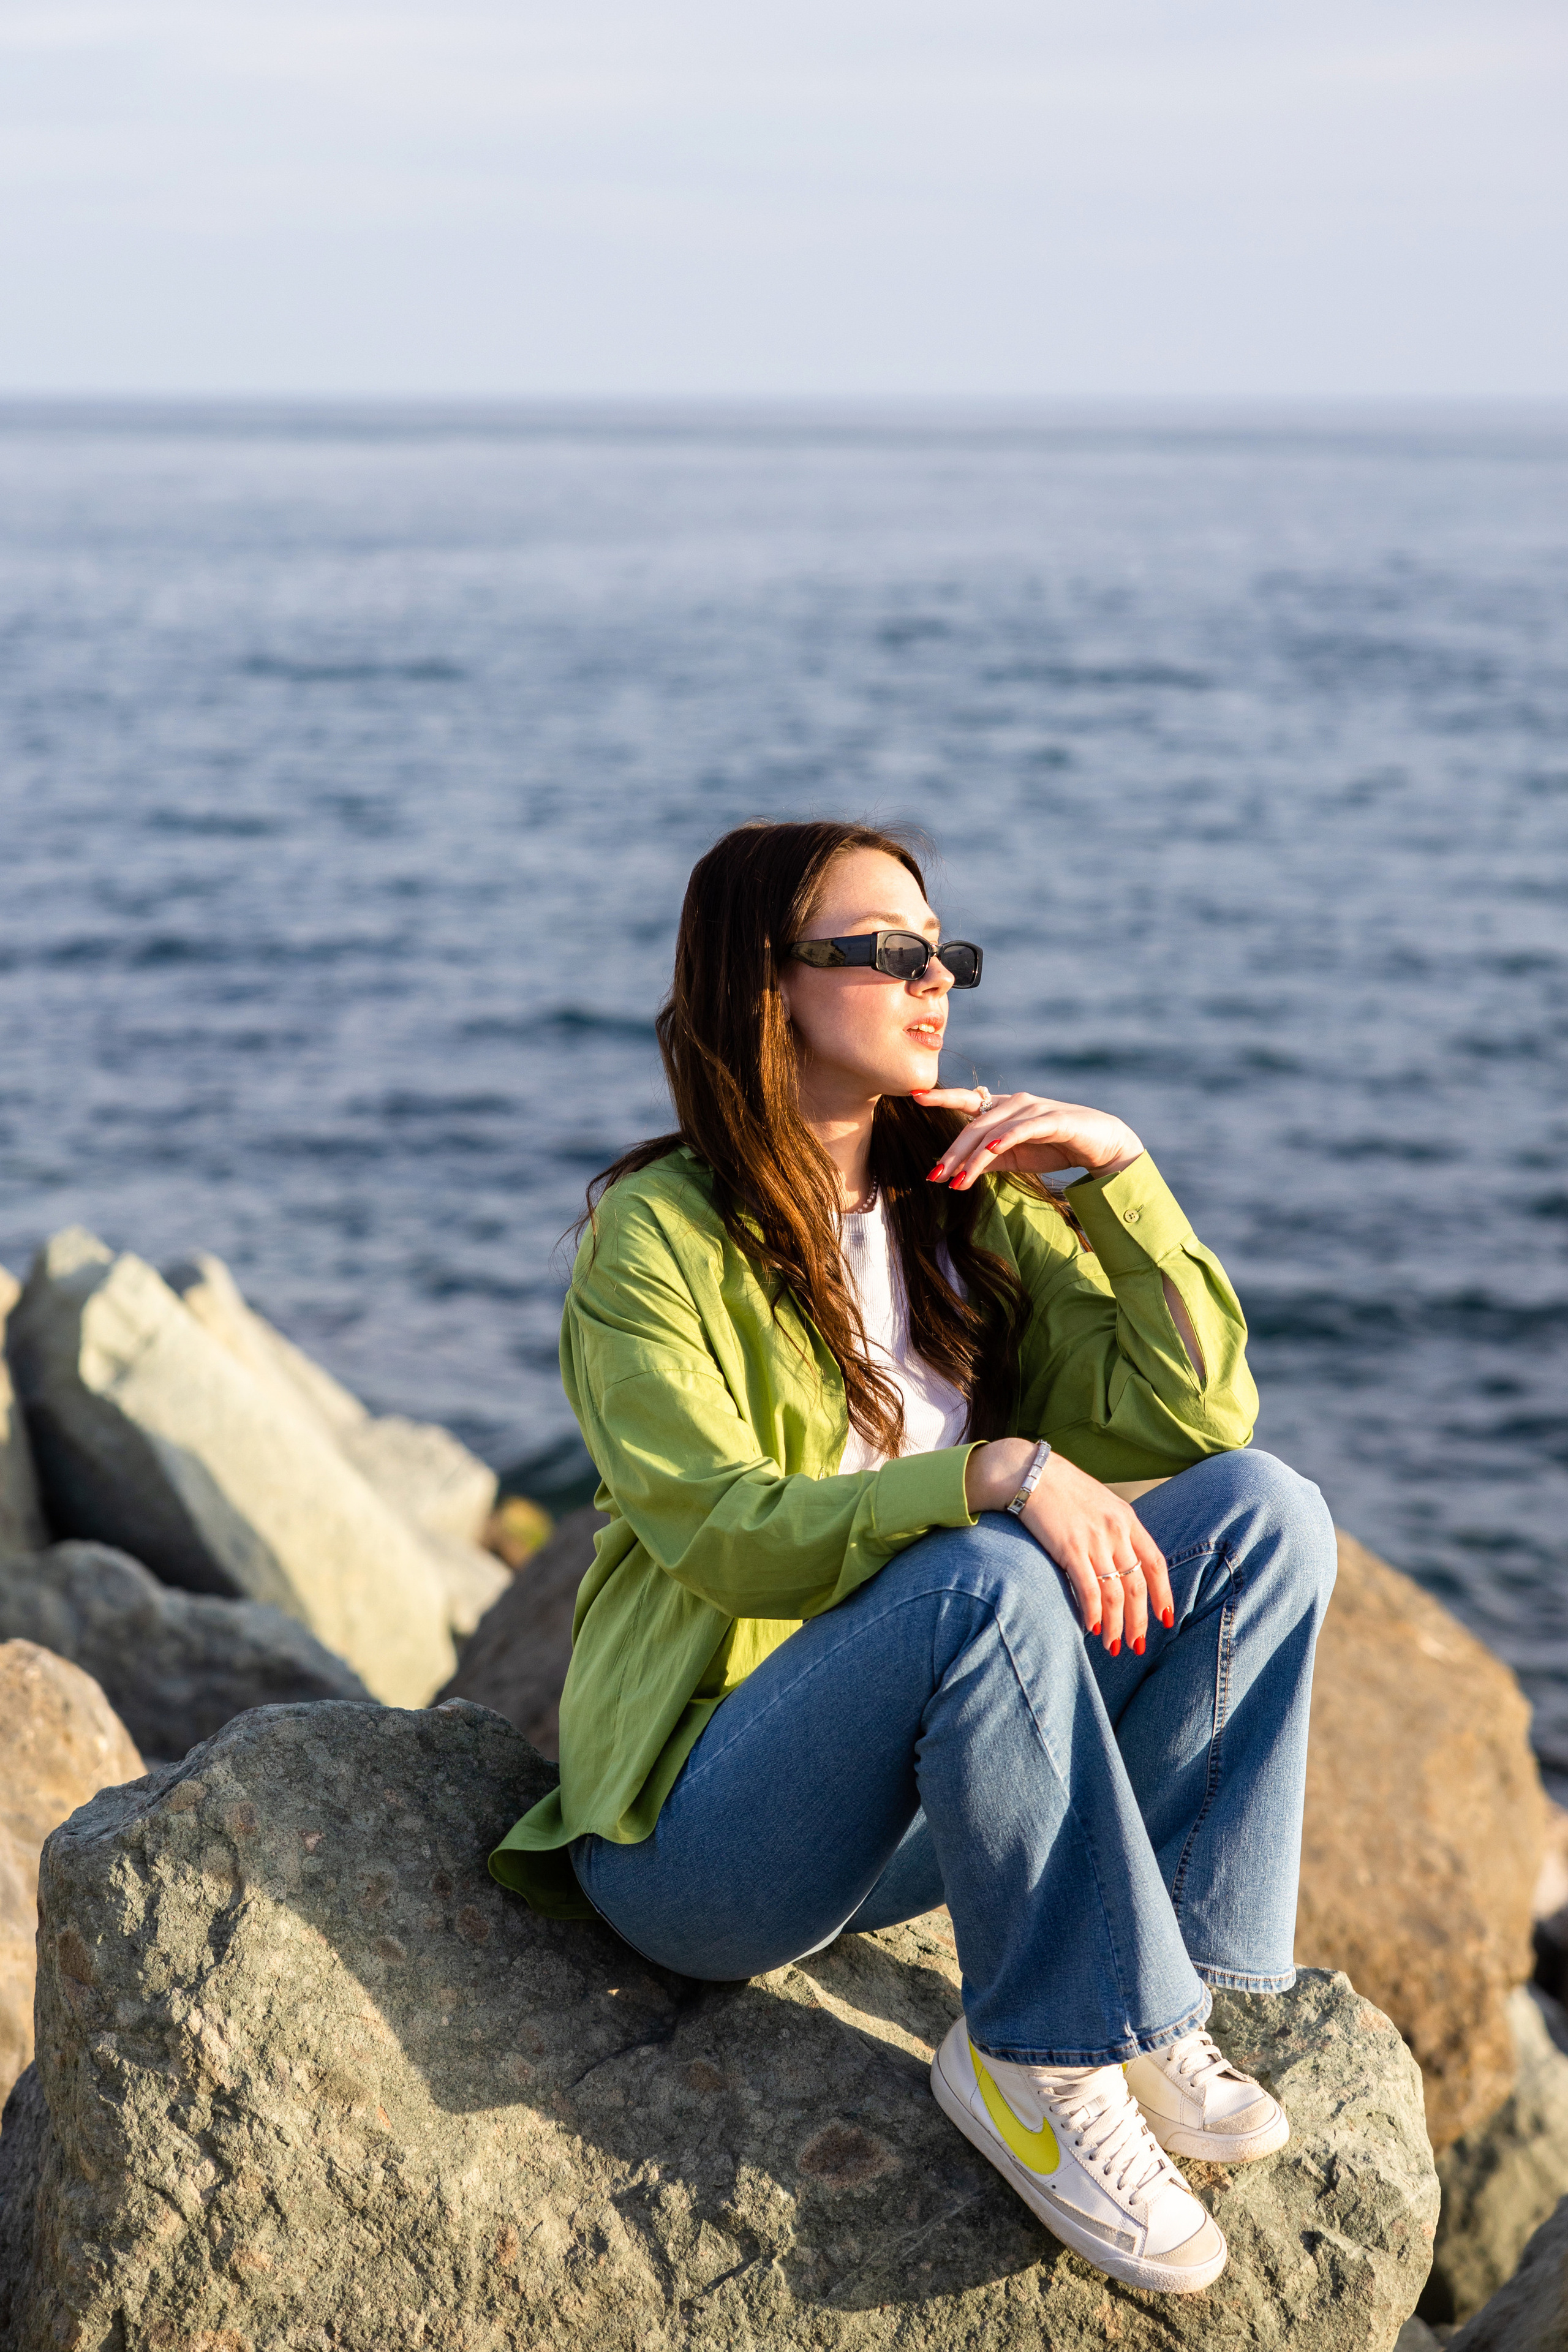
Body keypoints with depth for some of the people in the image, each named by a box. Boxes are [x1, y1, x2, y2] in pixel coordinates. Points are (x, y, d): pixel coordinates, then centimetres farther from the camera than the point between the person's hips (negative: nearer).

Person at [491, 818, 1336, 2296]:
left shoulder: (968, 1206, 8)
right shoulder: (657, 1234, -10)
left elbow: (1195, 1415, 3)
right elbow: (719, 1530, -22)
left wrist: (1116, 1173, -9)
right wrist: (989, 1473, -35)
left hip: (919, 1806, 6)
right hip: (703, 1828, -6)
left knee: (1264, 1510, -11)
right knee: (987, 1577, -35)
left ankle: (1167, 1987, -13)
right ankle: (1049, 2057, -21)